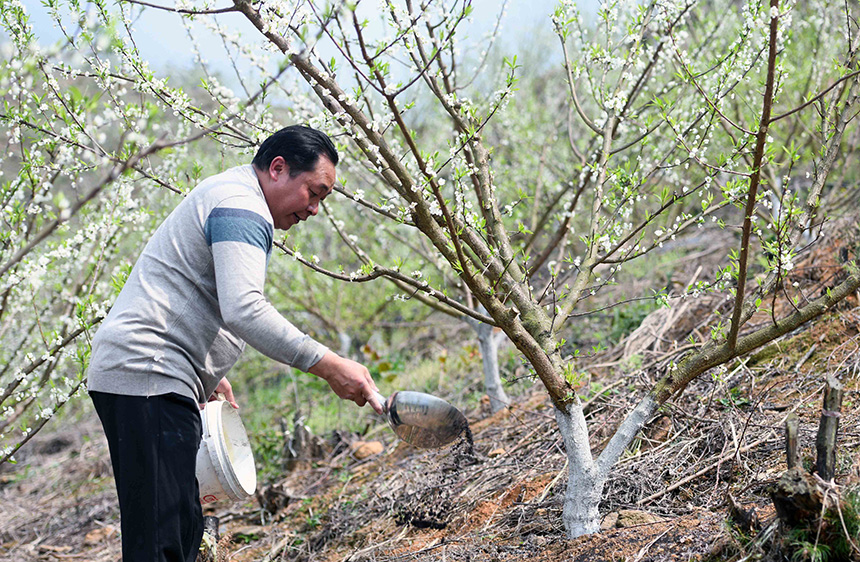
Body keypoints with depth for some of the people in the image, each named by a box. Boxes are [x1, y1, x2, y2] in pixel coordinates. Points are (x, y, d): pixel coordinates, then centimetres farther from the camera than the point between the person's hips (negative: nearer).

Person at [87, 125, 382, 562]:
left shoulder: (221, 196, 25)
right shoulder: (242, 206, -10)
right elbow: (244, 310, -25)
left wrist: (210, 375, 25)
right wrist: (329, 367, -25)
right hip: (147, 377, -11)